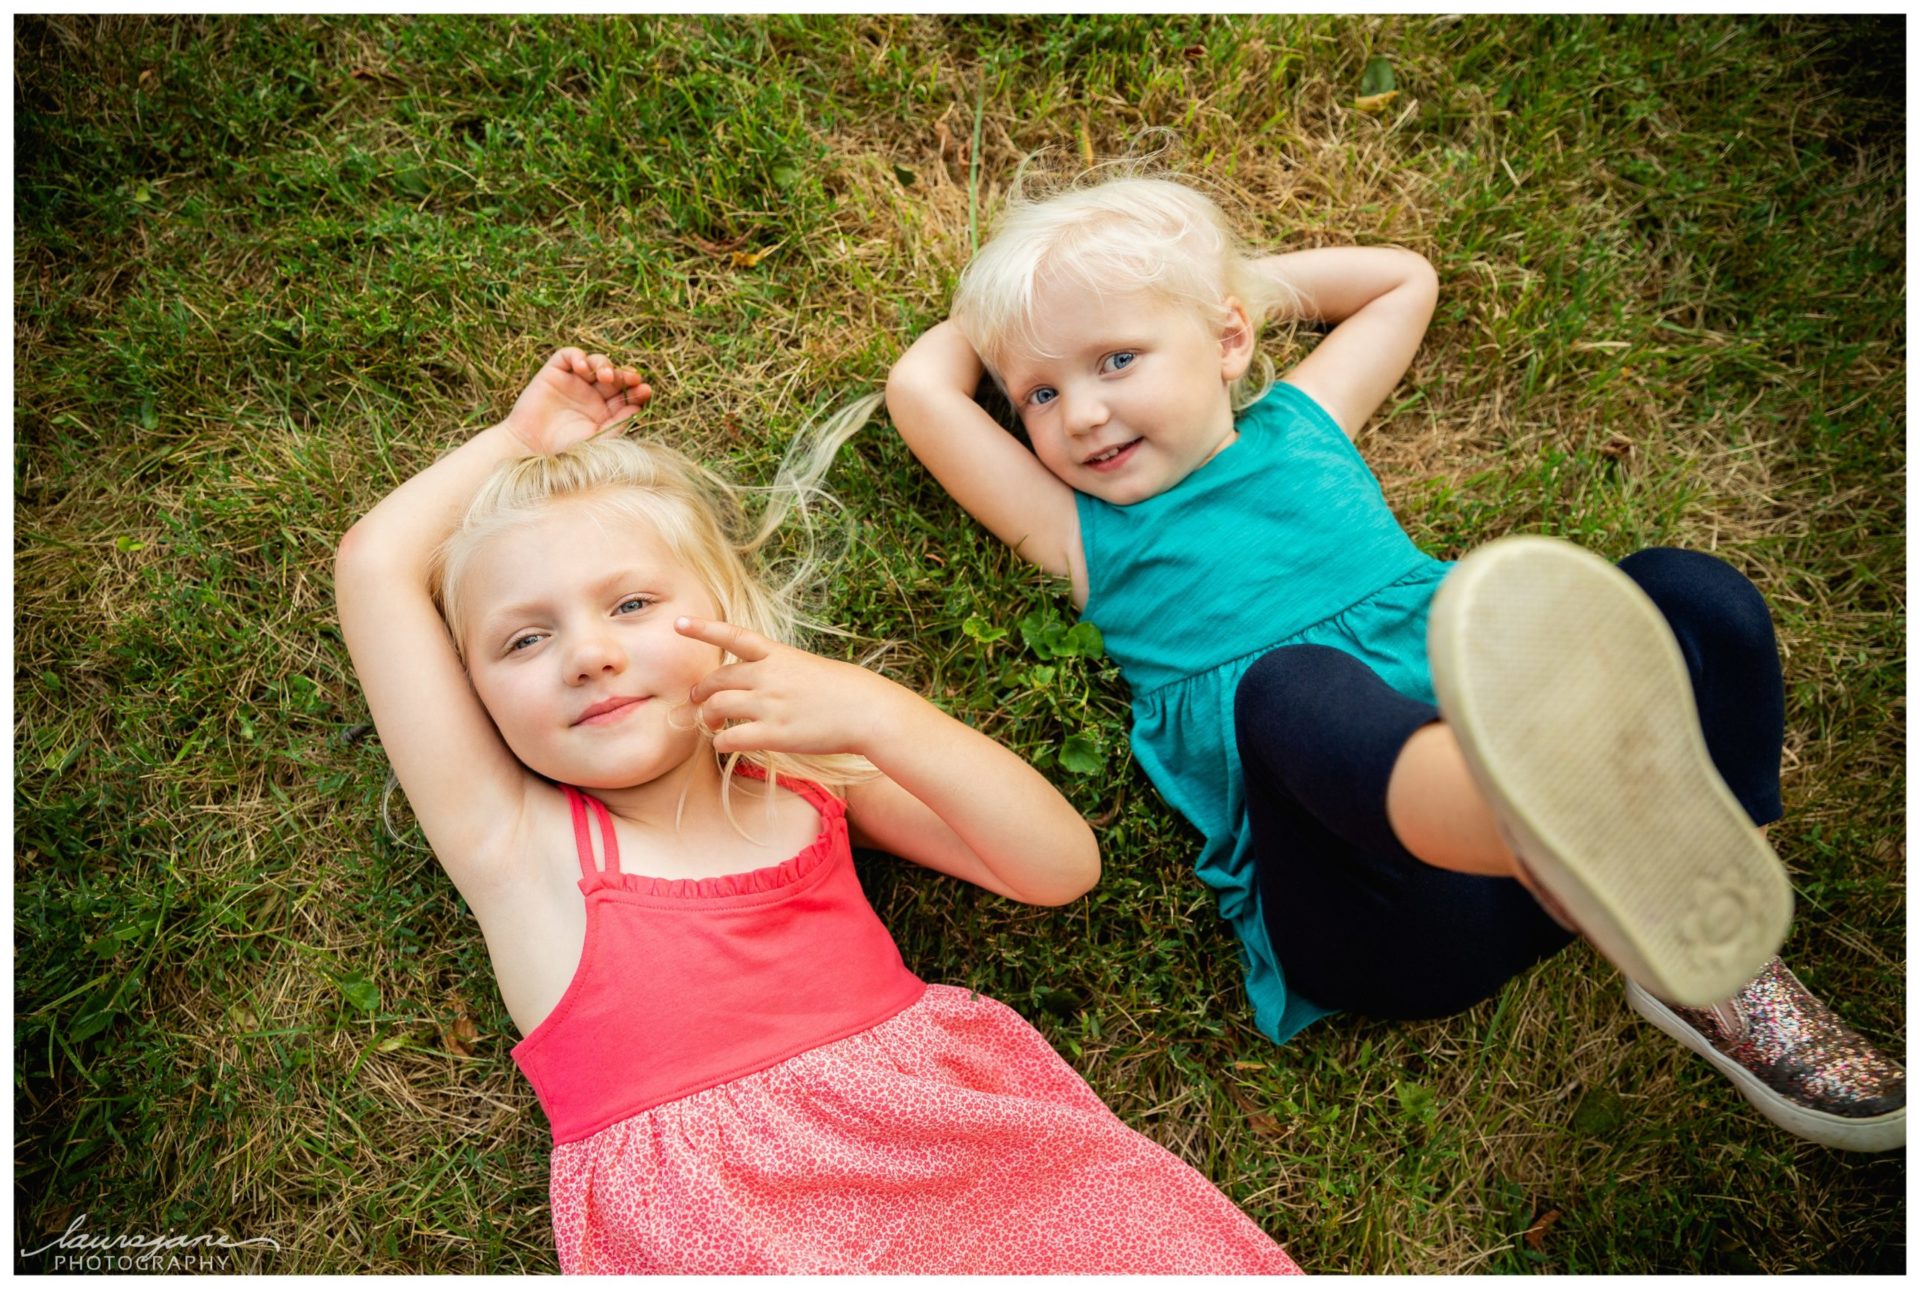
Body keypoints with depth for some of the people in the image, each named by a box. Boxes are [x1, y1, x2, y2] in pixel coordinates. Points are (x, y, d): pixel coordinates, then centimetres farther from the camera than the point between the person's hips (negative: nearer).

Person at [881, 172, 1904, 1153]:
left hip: (1511, 735, 5)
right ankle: (1588, 836, -65)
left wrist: (1238, 275, 34)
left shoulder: (1300, 422, 21)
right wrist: (996, 317, 26)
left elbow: (1404, 279, 38)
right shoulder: (1091, 535, 13)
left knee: (1688, 592, -16)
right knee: (1292, 687, -35)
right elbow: (918, 387, 8)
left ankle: (1710, 962, -17)